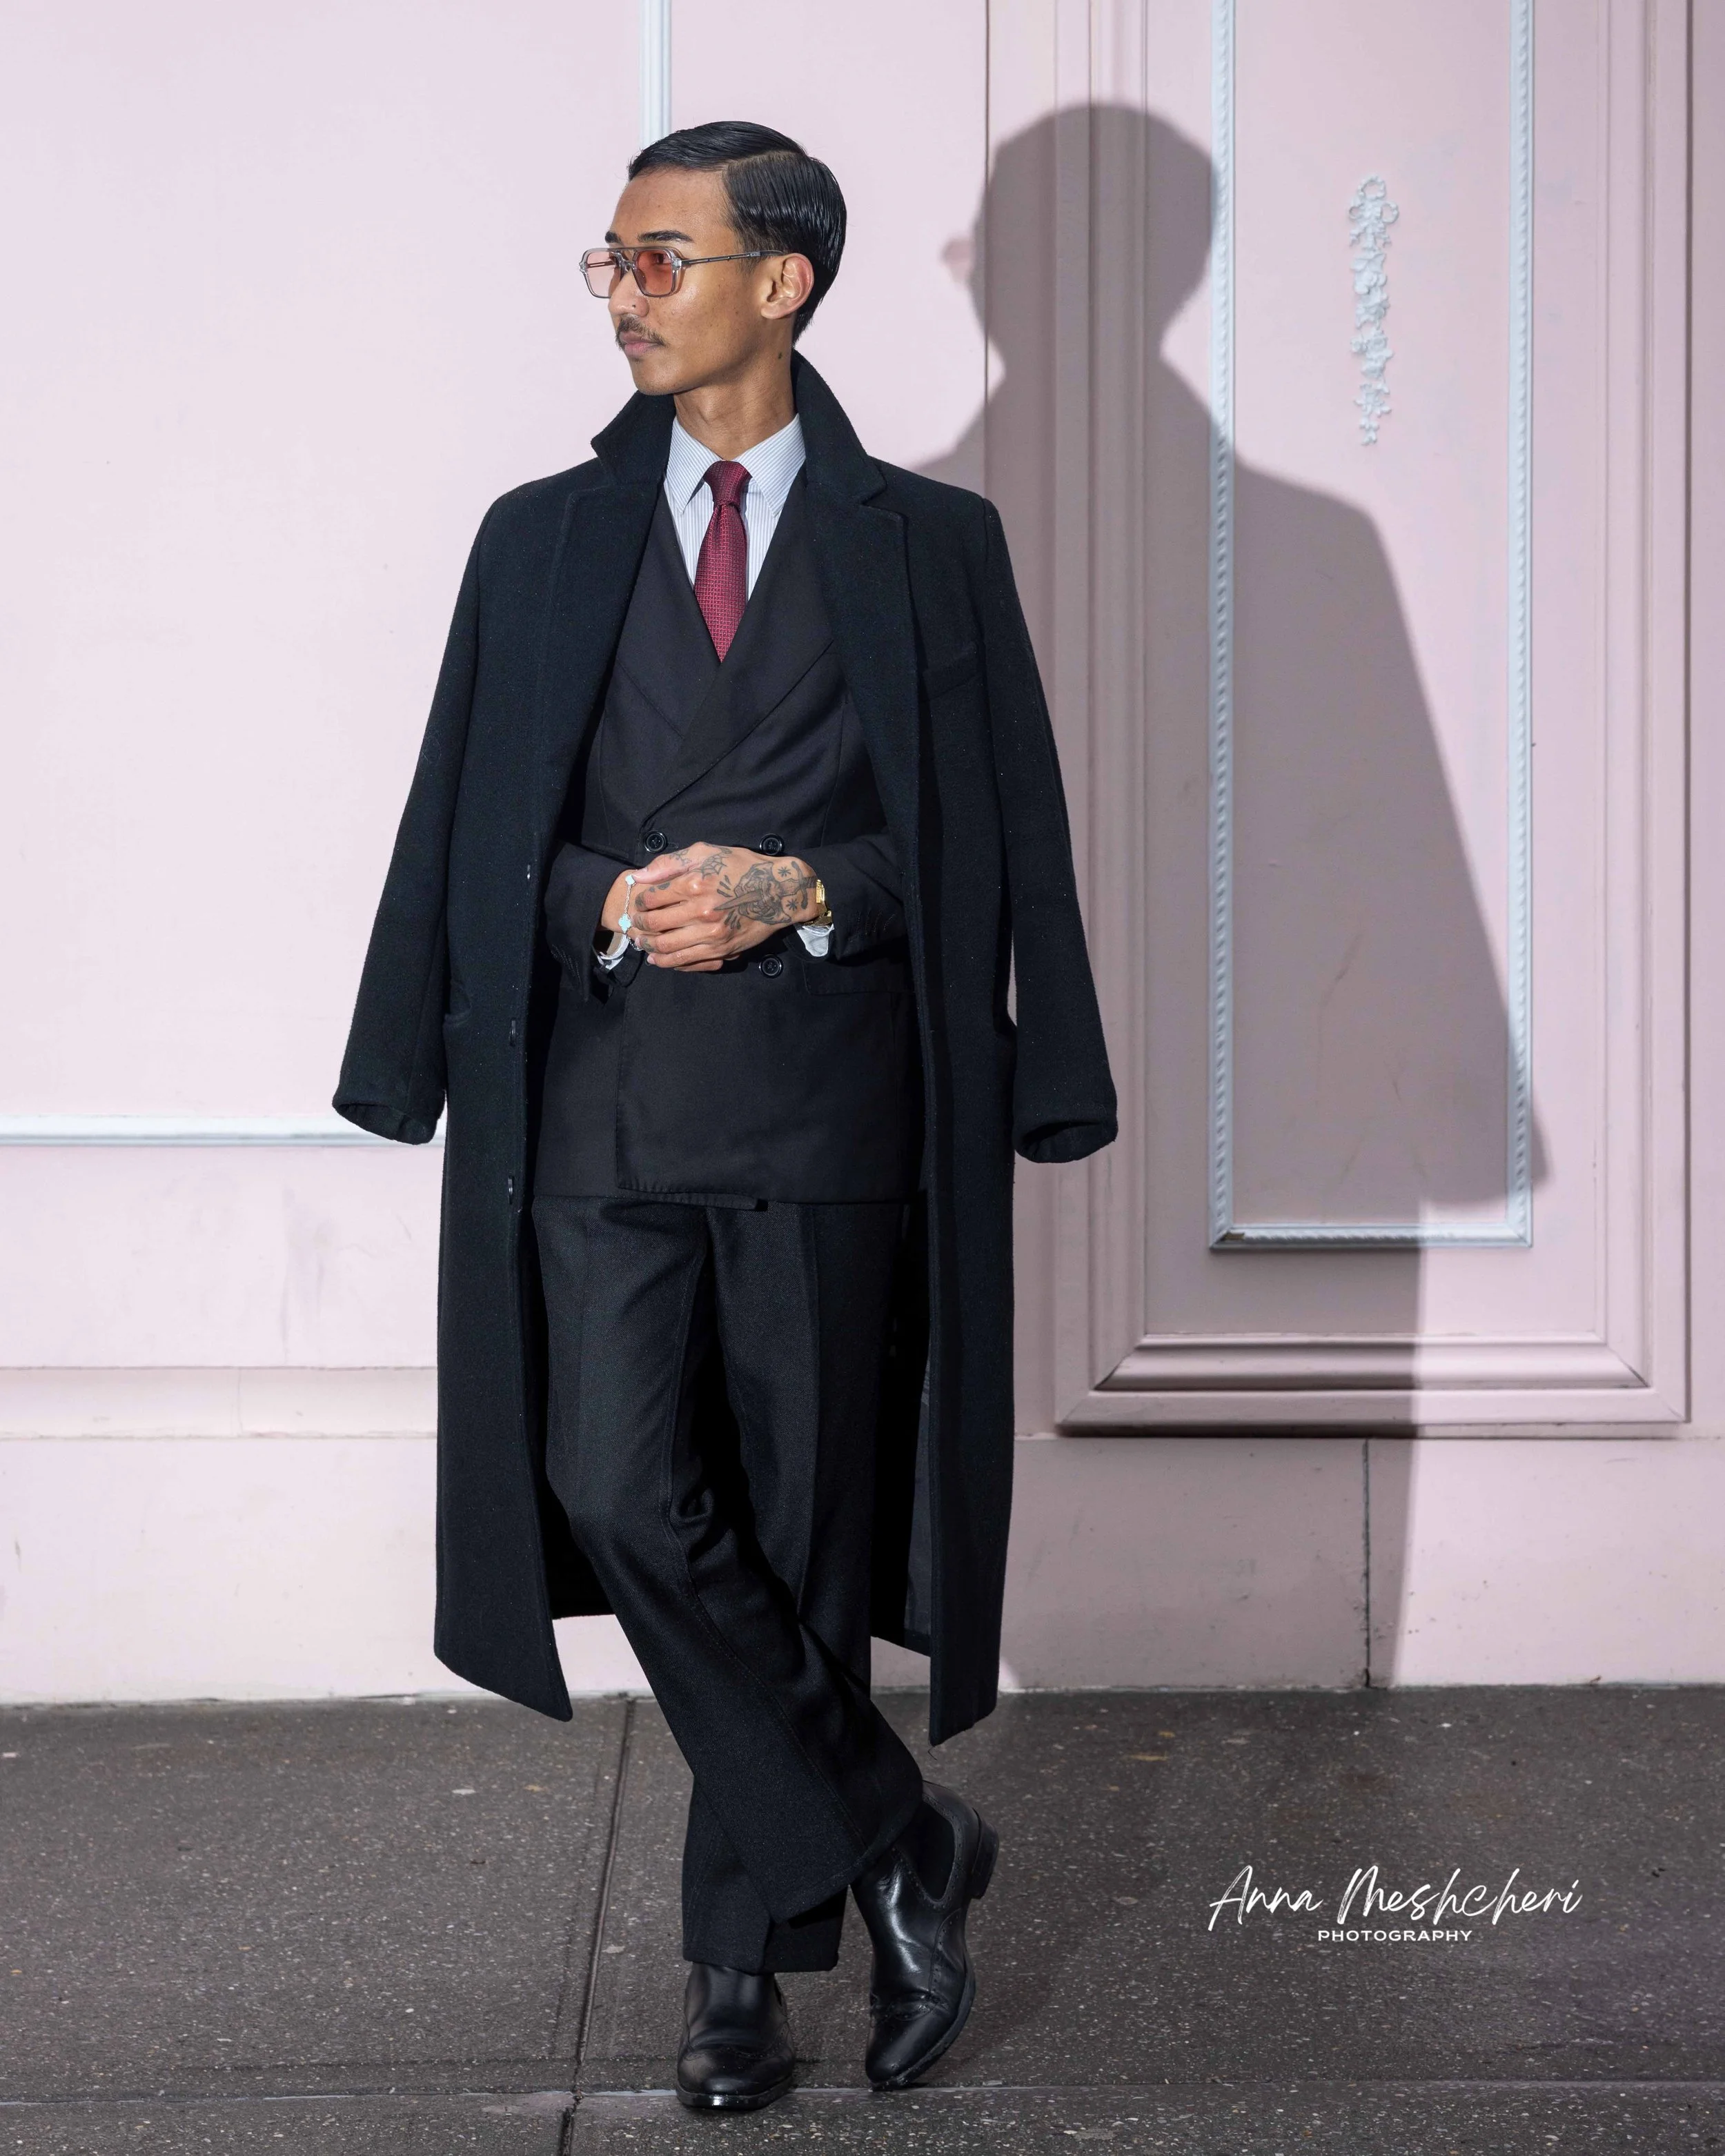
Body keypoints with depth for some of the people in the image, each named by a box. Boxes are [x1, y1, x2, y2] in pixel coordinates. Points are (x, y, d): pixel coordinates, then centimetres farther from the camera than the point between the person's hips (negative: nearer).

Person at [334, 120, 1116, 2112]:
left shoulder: (926, 544, 7)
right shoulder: (545, 542, 13)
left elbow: (992, 841, 5)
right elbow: (472, 832, 11)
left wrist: (797, 892, -10)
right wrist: (617, 903, -8)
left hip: (827, 1106, -1)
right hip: (603, 1106, 2)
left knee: (799, 1537, 3)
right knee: (626, 1502, -11)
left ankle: (743, 1956, 19)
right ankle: (894, 1846, 6)